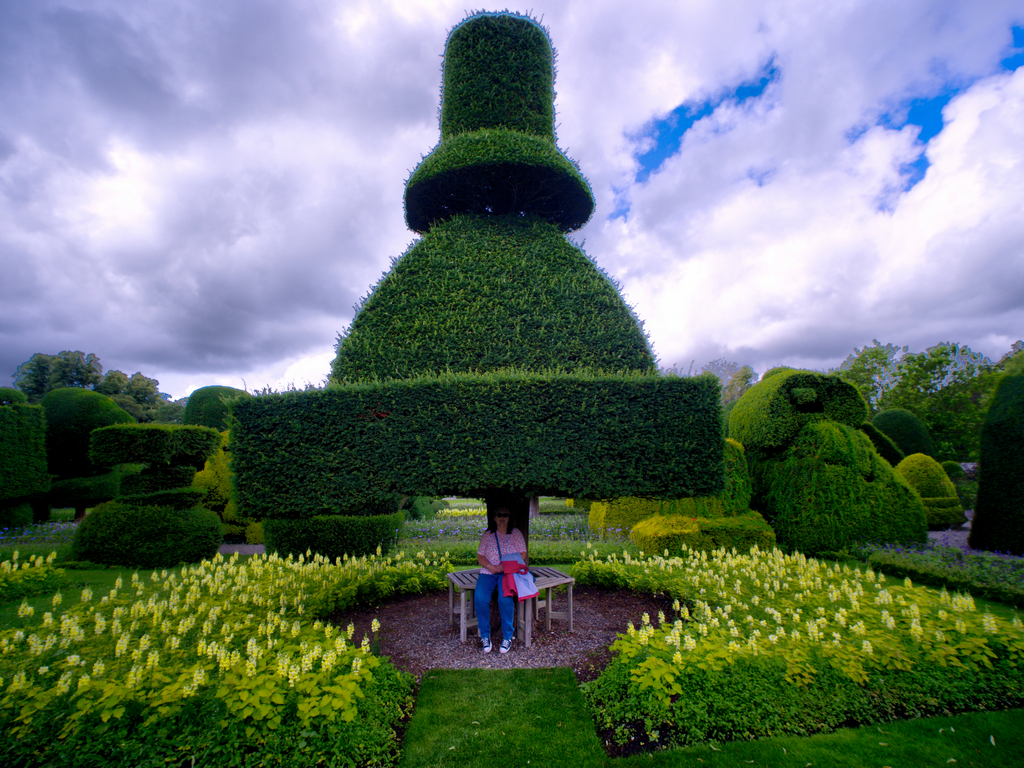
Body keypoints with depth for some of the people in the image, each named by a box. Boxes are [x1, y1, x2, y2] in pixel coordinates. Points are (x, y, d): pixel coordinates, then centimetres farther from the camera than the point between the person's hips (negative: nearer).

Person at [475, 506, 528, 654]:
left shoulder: (516, 533, 10)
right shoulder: (487, 535, 13)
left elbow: (522, 554, 2)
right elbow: (480, 556, 9)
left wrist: (505, 566, -12)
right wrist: (491, 567, -11)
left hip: (509, 572, -2)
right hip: (488, 572, 2)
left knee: (505, 599, -30)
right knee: (479, 599, -25)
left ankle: (508, 637, -13)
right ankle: (485, 636, -8)